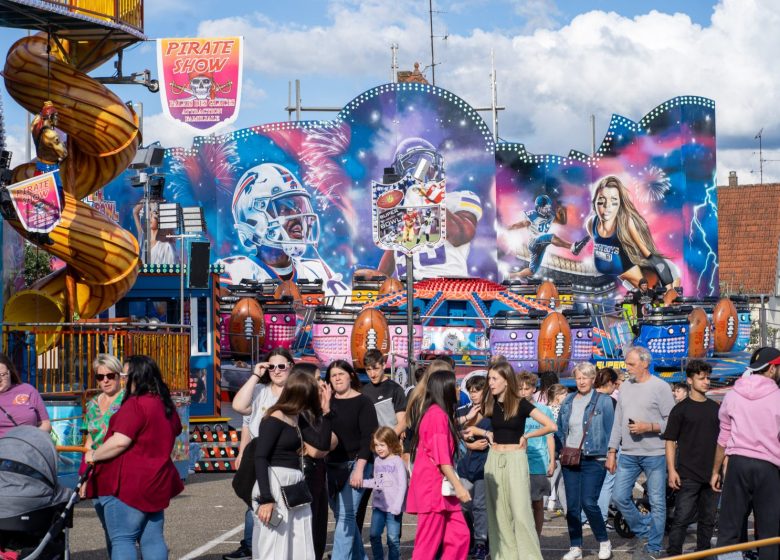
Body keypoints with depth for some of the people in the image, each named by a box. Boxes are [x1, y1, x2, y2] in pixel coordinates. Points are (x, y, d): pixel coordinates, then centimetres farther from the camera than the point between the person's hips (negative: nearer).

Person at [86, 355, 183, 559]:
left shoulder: (135, 405, -16)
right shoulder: (166, 405, 13)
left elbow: (119, 442, -22)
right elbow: (175, 430, 31)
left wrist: (94, 456, -8)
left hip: (128, 483, -9)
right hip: (155, 482, 9)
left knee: (122, 540, -5)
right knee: (153, 539, 10)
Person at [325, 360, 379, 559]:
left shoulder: (363, 402, -2)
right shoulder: (327, 402, 11)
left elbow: (368, 437, -9)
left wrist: (359, 468, -17)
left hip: (355, 464, -5)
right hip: (331, 466, 5)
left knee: (345, 515, -13)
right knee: (342, 515, 9)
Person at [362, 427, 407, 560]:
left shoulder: (397, 461, -8)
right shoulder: (377, 460, 10)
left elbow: (402, 485, -11)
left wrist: (397, 506, -17)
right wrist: (361, 482, 3)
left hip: (393, 507, -6)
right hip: (378, 505, 6)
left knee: (393, 538, 0)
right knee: (374, 535, 5)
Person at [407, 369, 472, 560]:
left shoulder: (436, 414, 17)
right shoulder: (438, 414, -14)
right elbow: (441, 458, -18)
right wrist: (458, 486, -18)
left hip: (441, 488, 10)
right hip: (434, 487, -10)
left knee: (460, 535, 3)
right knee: (429, 544, -7)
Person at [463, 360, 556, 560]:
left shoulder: (520, 404, -8)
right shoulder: (490, 405, 5)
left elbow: (551, 426, -13)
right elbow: (468, 426, 20)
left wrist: (526, 436, -8)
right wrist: (488, 434, 2)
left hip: (515, 460, -5)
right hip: (494, 460, 5)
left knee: (520, 512, -7)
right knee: (498, 512, 5)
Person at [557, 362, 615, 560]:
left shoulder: (603, 401, -2)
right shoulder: (568, 402, 11)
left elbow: (610, 431, -2)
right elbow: (560, 429, 18)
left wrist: (609, 456, -6)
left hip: (593, 460, -5)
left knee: (589, 502, -11)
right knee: (572, 505, 4)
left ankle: (604, 542, 8)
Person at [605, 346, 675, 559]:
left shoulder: (661, 387, -6)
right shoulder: (625, 387, 11)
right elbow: (617, 422, 14)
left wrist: (648, 427, -20)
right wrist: (612, 451, 11)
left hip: (654, 454, -5)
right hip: (628, 454, 6)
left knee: (657, 502, 1)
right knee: (620, 497, 3)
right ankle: (644, 531, 21)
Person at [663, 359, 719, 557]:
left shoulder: (715, 408, 12)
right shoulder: (681, 409, -2)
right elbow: (670, 441, -4)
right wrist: (671, 470, -11)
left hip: (712, 474, 5)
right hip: (688, 474, -5)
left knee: (708, 519, 11)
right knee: (682, 518, -6)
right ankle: (673, 554, -2)